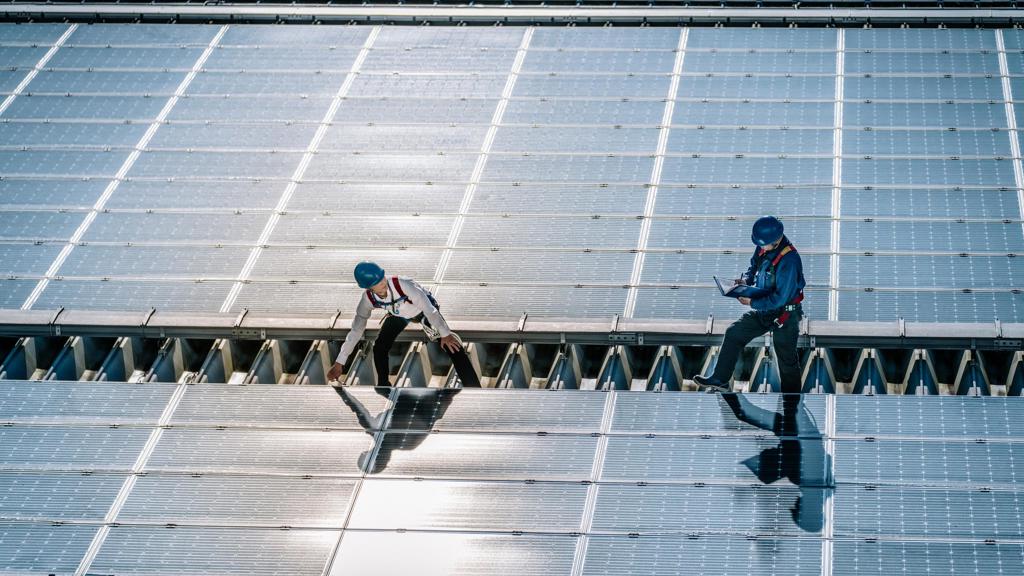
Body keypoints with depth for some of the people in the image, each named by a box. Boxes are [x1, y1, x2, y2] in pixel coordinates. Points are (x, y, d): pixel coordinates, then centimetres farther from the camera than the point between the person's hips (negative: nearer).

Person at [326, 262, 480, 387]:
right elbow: (356, 331, -19)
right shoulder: (368, 299, -28)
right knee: (379, 348, -10)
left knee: (451, 345, -19)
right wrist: (339, 363, -20)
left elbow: (428, 308, -39)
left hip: (423, 310, -4)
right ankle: (383, 386, 15)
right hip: (398, 314, 4)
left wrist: (445, 335, -43)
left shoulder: (402, 284, -42)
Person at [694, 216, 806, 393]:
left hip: (784, 315, -8)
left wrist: (752, 303, -21)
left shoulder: (789, 260, -30)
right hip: (764, 311, 8)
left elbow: (780, 298, -29)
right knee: (734, 333, 3)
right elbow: (754, 266, 16)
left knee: (787, 360, 5)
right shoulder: (763, 248, -6)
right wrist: (746, 280, -5)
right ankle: (720, 379, 10)